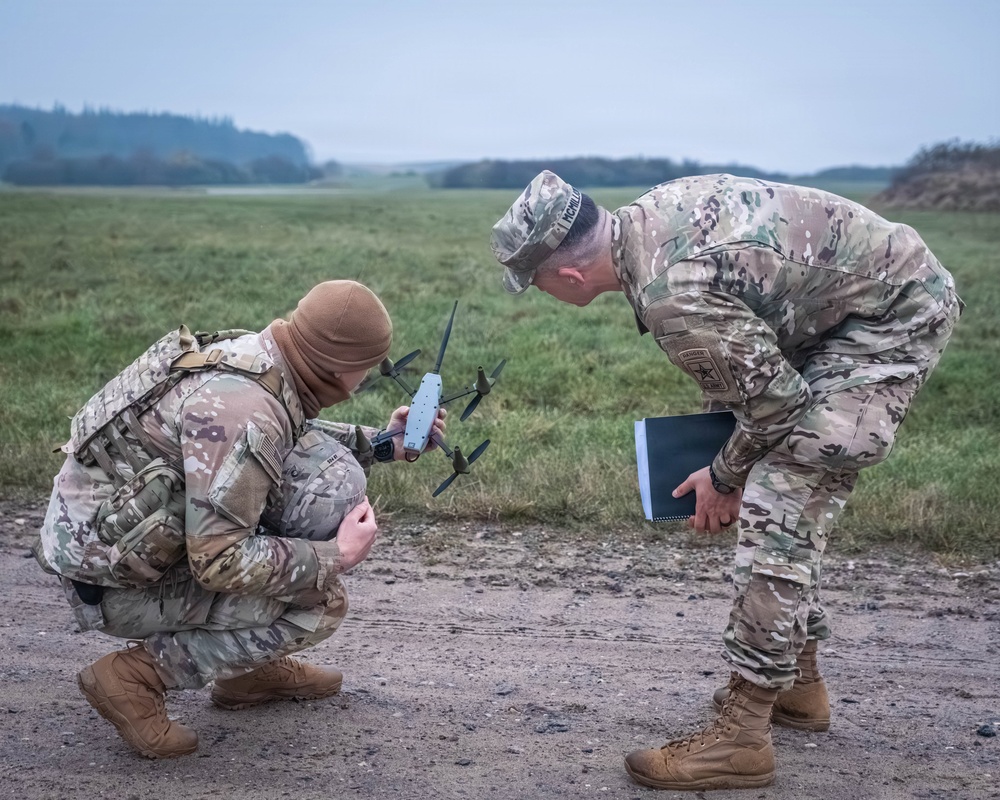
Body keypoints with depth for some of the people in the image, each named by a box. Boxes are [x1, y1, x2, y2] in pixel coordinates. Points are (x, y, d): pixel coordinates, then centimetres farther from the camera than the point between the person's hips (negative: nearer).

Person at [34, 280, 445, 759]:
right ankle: (135, 675, -4)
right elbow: (218, 562, -28)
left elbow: (291, 436, 20)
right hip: (111, 580, -9)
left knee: (329, 473, 4)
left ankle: (252, 663, 14)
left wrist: (383, 445, 11)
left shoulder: (255, 354, -2)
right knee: (320, 605, -11)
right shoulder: (242, 410, -29)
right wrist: (335, 556, -18)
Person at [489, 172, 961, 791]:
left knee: (777, 510, -13)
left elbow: (775, 400, -20)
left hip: (893, 318, -10)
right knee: (798, 497, 16)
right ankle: (799, 682, 31)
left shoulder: (671, 298, -31)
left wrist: (724, 476, -3)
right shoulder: (647, 216, -4)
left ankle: (743, 737, -6)